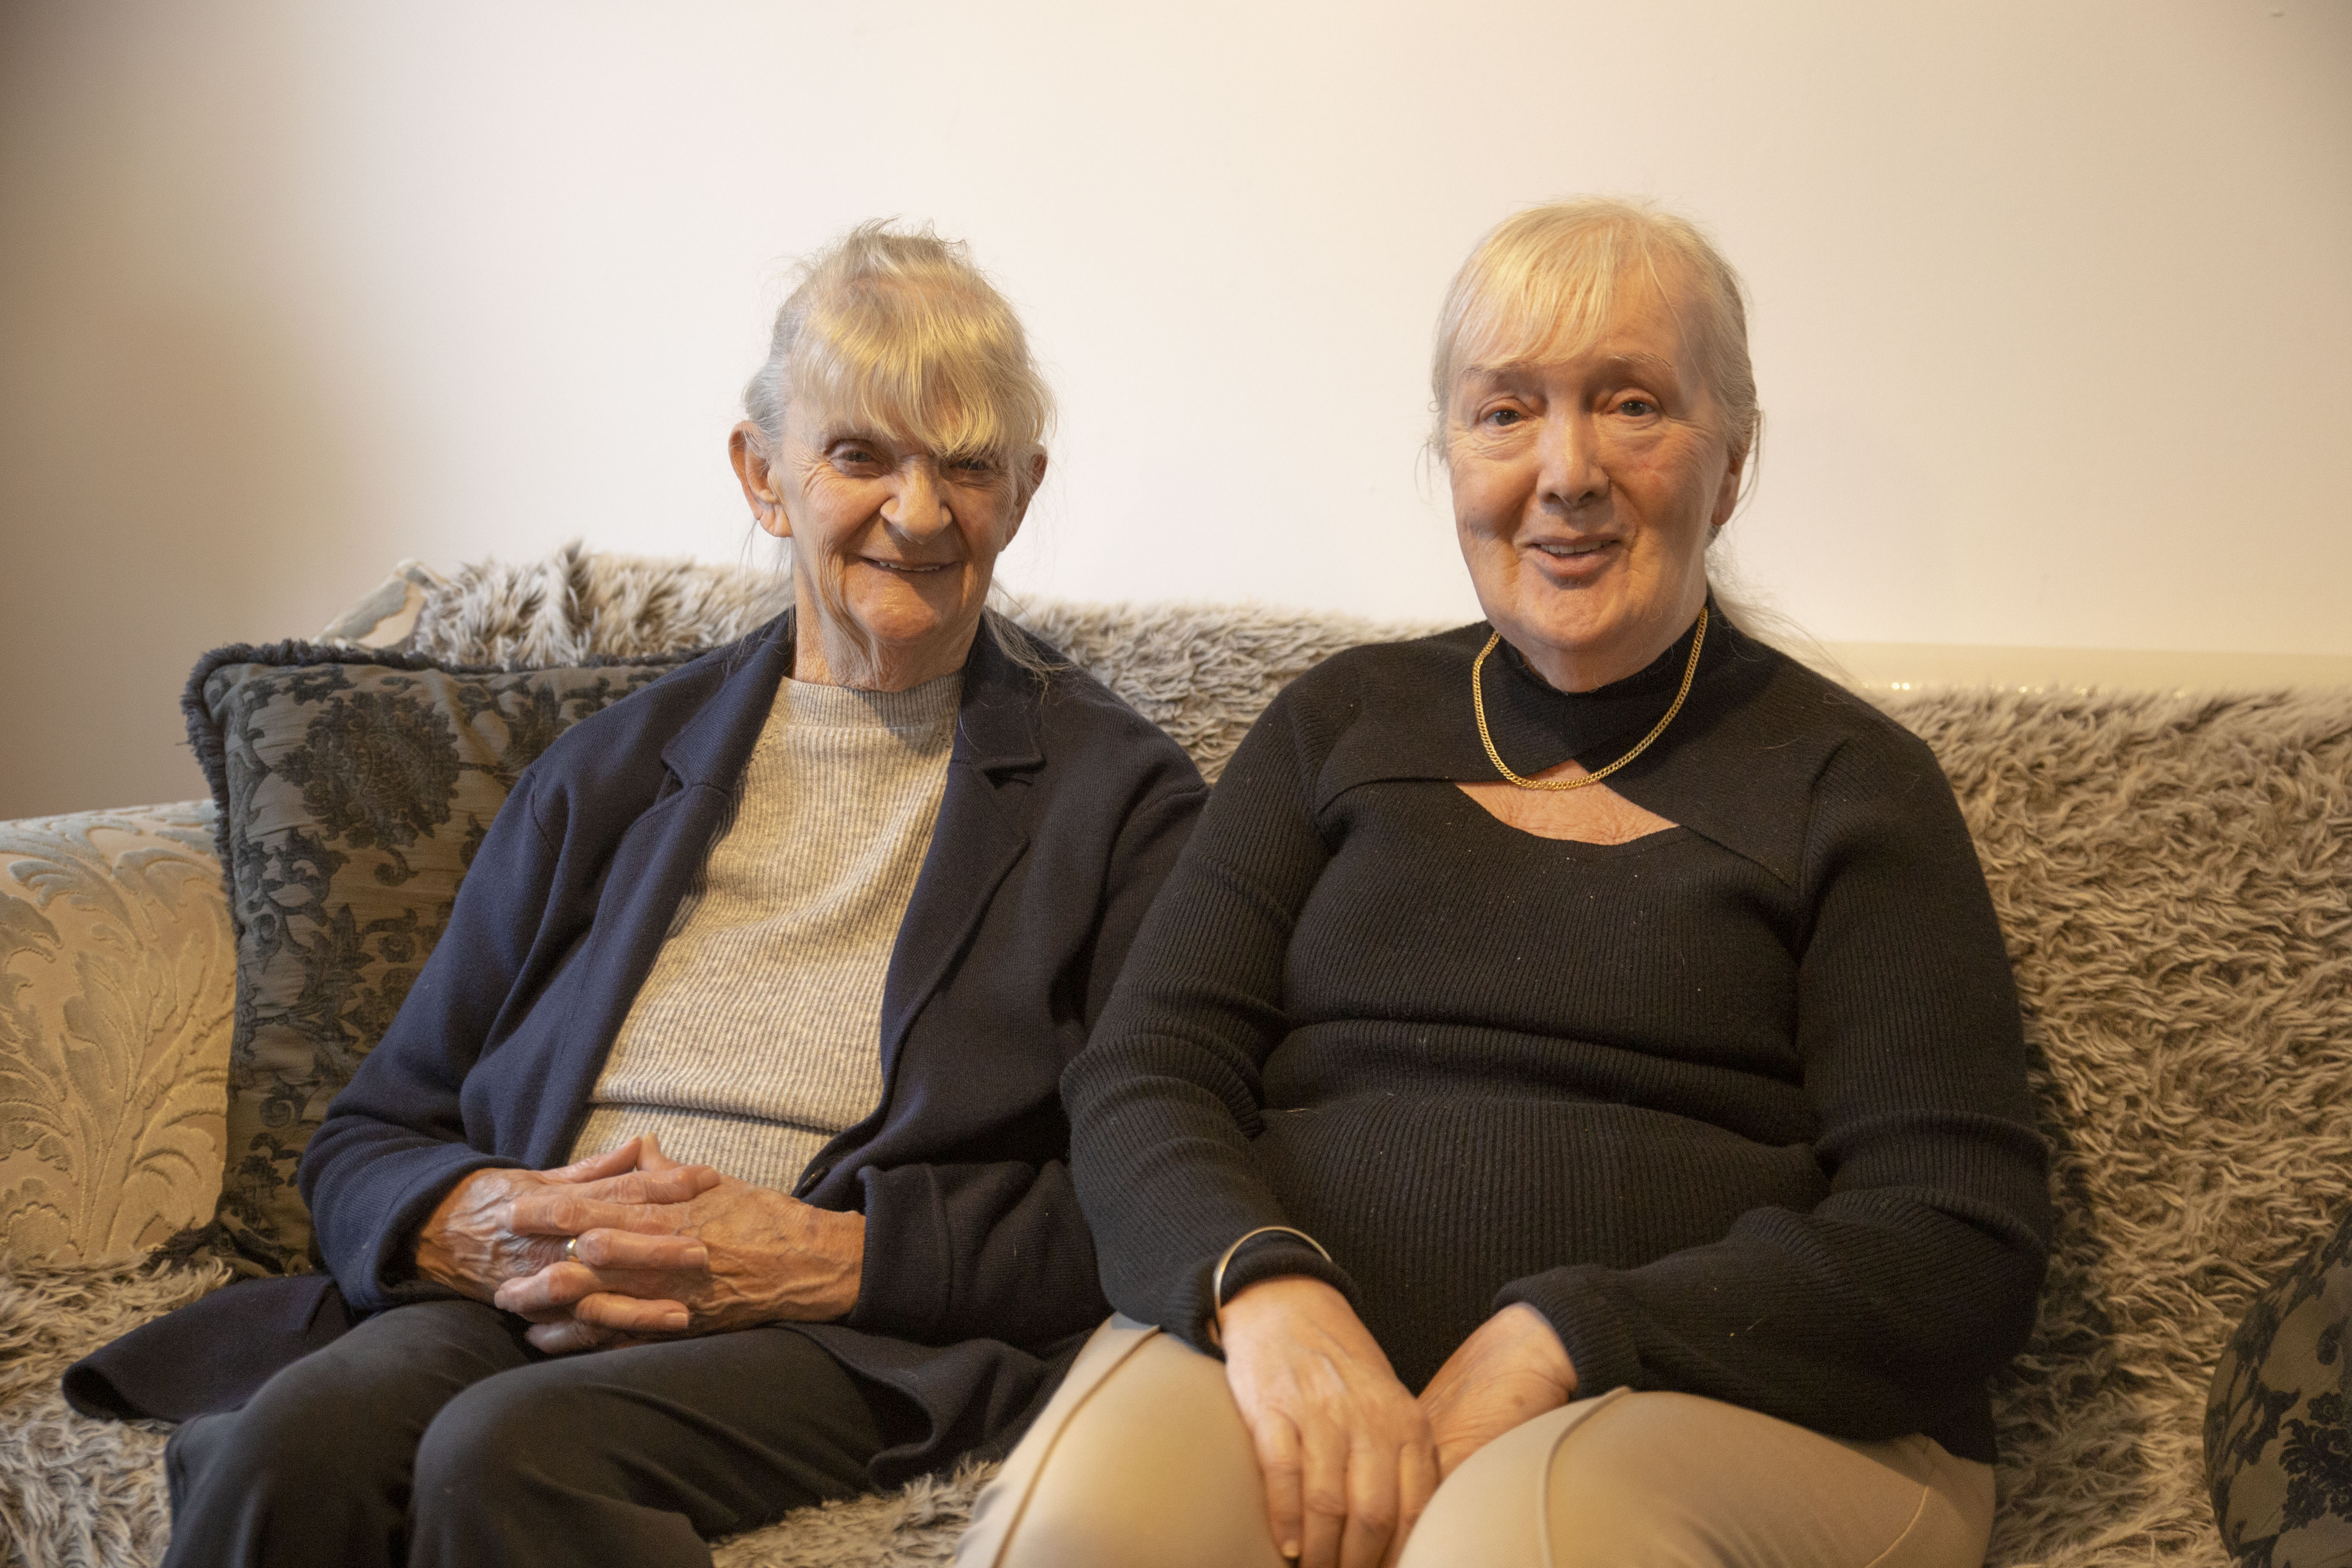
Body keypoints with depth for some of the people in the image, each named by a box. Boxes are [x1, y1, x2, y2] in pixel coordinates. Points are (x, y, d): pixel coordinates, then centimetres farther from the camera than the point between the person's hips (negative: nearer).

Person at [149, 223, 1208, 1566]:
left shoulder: (1122, 796, 7)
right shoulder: (609, 772, 18)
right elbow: (368, 1140, 17)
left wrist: (827, 1255, -14)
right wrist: (471, 1224, -8)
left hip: (867, 1345, -3)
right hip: (524, 1302, 4)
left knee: (510, 1451, -33)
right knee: (294, 1443, -30)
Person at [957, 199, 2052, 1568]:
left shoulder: (1846, 778, 7)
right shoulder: (1343, 724, 16)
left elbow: (1961, 1246, -2)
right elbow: (1141, 1078, 6)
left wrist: (1559, 1347, -16)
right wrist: (1265, 1287, -16)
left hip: (1742, 1404, -1)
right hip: (1295, 1347, 2)